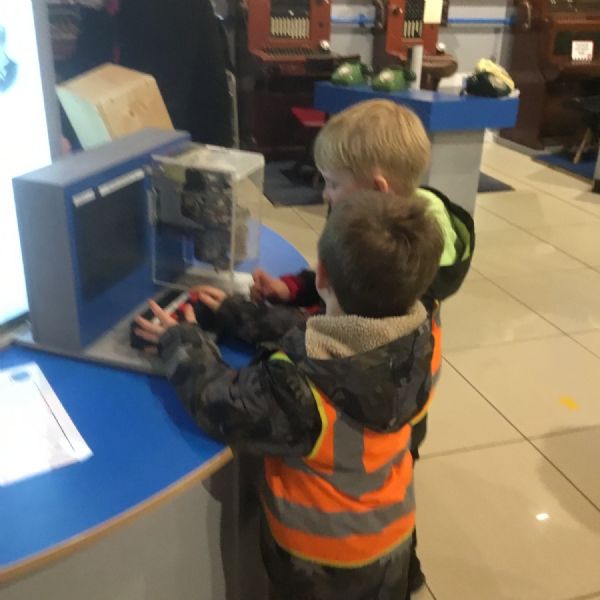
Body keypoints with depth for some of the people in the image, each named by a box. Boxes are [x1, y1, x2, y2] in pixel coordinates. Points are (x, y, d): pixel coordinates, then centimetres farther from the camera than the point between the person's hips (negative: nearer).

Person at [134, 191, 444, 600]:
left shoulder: (302, 385, -40)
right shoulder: (421, 338, -22)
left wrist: (183, 344, -7)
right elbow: (311, 337, -7)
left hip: (320, 556, -4)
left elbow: (224, 406, -22)